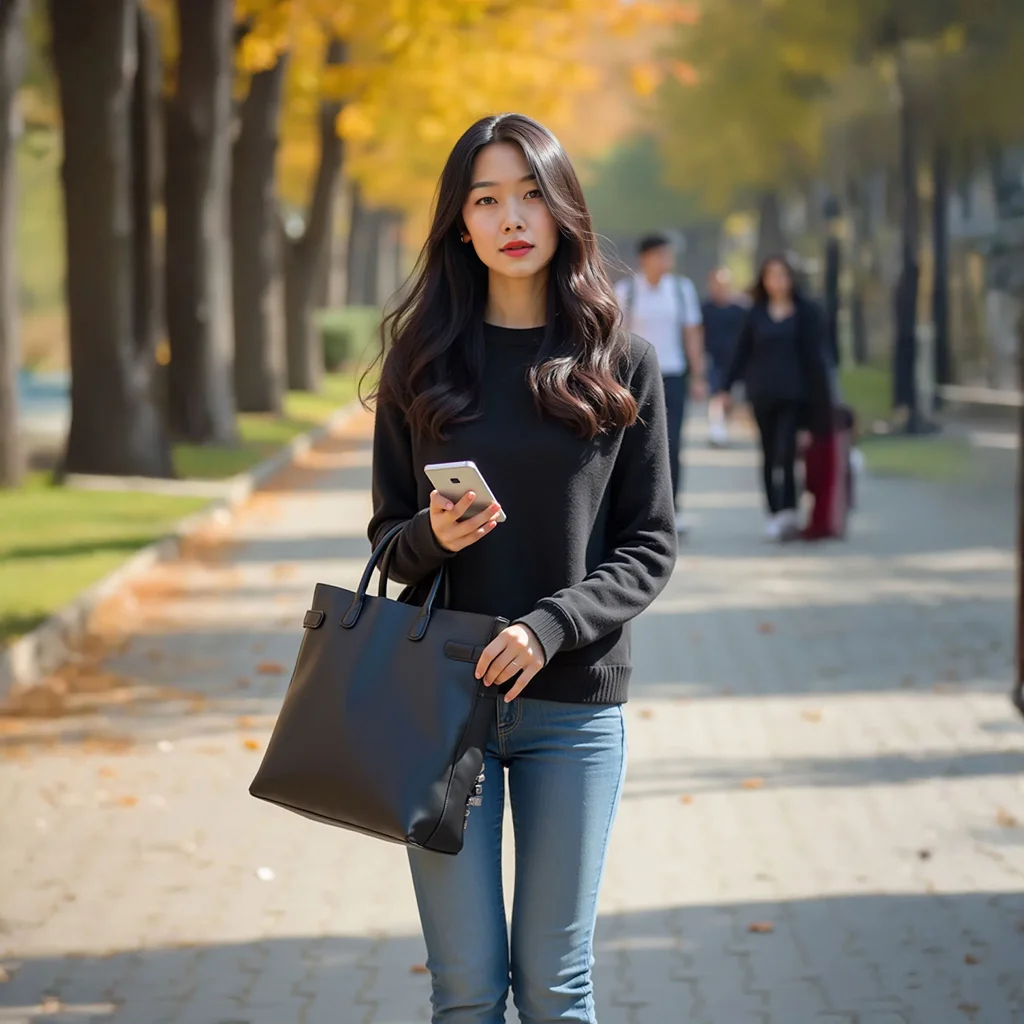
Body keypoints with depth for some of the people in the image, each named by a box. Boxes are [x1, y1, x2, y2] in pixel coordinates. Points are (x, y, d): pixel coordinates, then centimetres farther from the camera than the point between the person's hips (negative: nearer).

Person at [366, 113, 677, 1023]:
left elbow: (650, 546, 1)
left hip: (574, 707, 0)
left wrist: (551, 625, -15)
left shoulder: (622, 366, 2)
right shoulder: (422, 363, 5)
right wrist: (433, 537, -14)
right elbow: (388, 536, 9)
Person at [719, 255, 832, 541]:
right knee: (769, 456, 6)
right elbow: (742, 353, 11)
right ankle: (775, 514, 11)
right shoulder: (757, 313, 9)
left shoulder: (805, 311, 3)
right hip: (763, 394, 3)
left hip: (793, 394, -3)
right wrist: (727, 387, 6)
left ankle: (788, 511, -17)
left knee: (786, 451, -15)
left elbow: (814, 354, 2)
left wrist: (820, 396, -2)